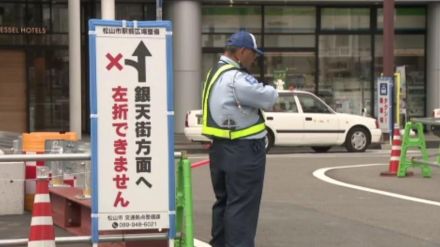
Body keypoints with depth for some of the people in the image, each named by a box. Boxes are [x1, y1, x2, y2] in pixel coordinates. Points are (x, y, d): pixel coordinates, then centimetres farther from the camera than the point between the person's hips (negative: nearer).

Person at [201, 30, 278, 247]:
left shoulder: (215, 73, 15)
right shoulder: (236, 79, -19)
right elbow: (269, 98, -18)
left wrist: (259, 92, 4)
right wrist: (269, 89, 3)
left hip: (220, 147, 10)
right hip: (243, 150, -10)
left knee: (224, 201, 17)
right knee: (242, 206, -7)